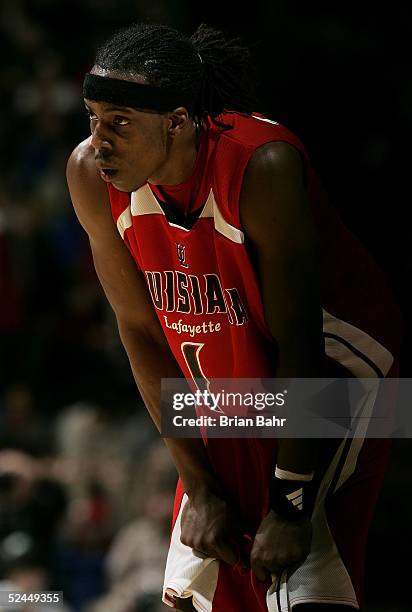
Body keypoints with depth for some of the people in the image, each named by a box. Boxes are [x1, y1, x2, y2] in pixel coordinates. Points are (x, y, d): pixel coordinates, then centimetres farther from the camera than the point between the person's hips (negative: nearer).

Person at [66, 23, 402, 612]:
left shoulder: (262, 163, -31)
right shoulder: (91, 176, -15)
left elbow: (298, 345, -26)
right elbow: (140, 329, -6)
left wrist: (289, 504, -24)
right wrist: (201, 488, -7)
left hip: (333, 364, -6)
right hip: (229, 387, 6)